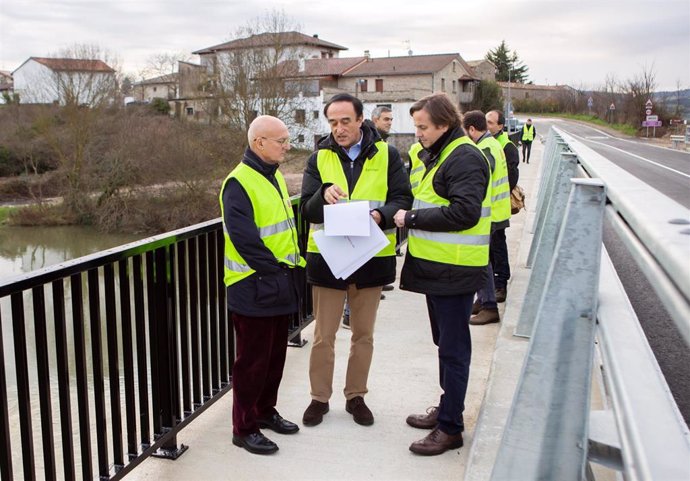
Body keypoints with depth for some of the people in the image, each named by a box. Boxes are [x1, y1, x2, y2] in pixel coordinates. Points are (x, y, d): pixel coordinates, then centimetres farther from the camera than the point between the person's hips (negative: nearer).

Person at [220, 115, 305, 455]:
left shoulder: (275, 178, 13)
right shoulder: (239, 183, -16)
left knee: (275, 355, 18)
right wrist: (276, 268, -18)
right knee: (252, 361, 2)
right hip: (253, 288, -9)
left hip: (280, 287, 9)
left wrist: (295, 262, 12)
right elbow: (244, 239, -23)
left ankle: (265, 411, 35)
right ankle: (244, 428, 16)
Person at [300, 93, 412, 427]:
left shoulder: (386, 155, -1)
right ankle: (319, 398, 27)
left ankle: (356, 396, 31)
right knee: (323, 335, 9)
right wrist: (323, 195, -27)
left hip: (371, 258, 0)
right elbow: (307, 210, -5)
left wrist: (380, 215, -26)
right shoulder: (319, 158, 1)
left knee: (363, 334, 14)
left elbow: (402, 200, -5)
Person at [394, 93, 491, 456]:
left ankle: (451, 429, 9)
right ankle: (447, 408, 34)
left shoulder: (465, 159, -16)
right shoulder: (428, 154, 15)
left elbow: (463, 212, -26)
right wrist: (409, 218, 6)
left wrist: (411, 219, -18)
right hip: (434, 265, 10)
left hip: (455, 270, -10)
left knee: (453, 348, -1)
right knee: (444, 342, 20)